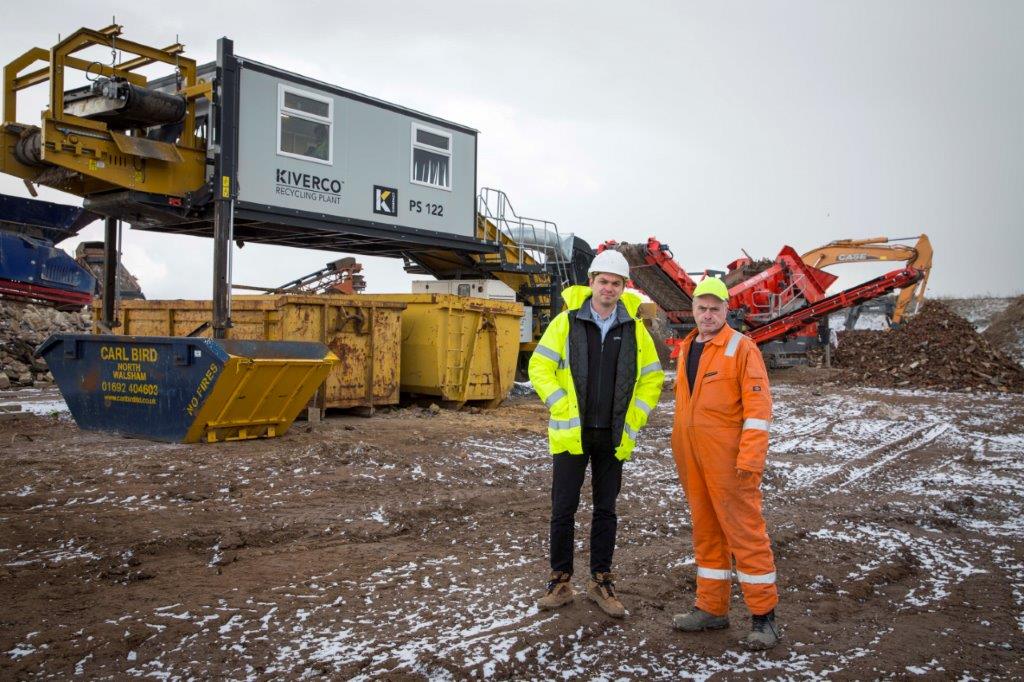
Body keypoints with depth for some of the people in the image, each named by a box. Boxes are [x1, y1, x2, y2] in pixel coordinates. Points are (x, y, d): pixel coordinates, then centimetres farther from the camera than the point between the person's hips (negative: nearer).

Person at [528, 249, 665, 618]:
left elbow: (653, 378, 9)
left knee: (605, 509, 11)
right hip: (571, 433, -2)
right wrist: (562, 407, -11)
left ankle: (601, 581, 25)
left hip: (613, 436, 2)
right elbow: (539, 366, -2)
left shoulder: (634, 328, 2)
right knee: (564, 508, 4)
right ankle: (561, 582, 19)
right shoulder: (566, 321, -4)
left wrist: (634, 419, 0)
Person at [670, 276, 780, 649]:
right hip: (693, 460, 7)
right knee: (706, 532, 14)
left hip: (728, 461, -7)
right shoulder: (687, 348, 14)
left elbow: (758, 406, -13)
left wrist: (748, 459, -19)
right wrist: (680, 451, 17)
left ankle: (764, 615, 12)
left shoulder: (741, 348, -8)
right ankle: (712, 608, 25)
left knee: (745, 531, -1)